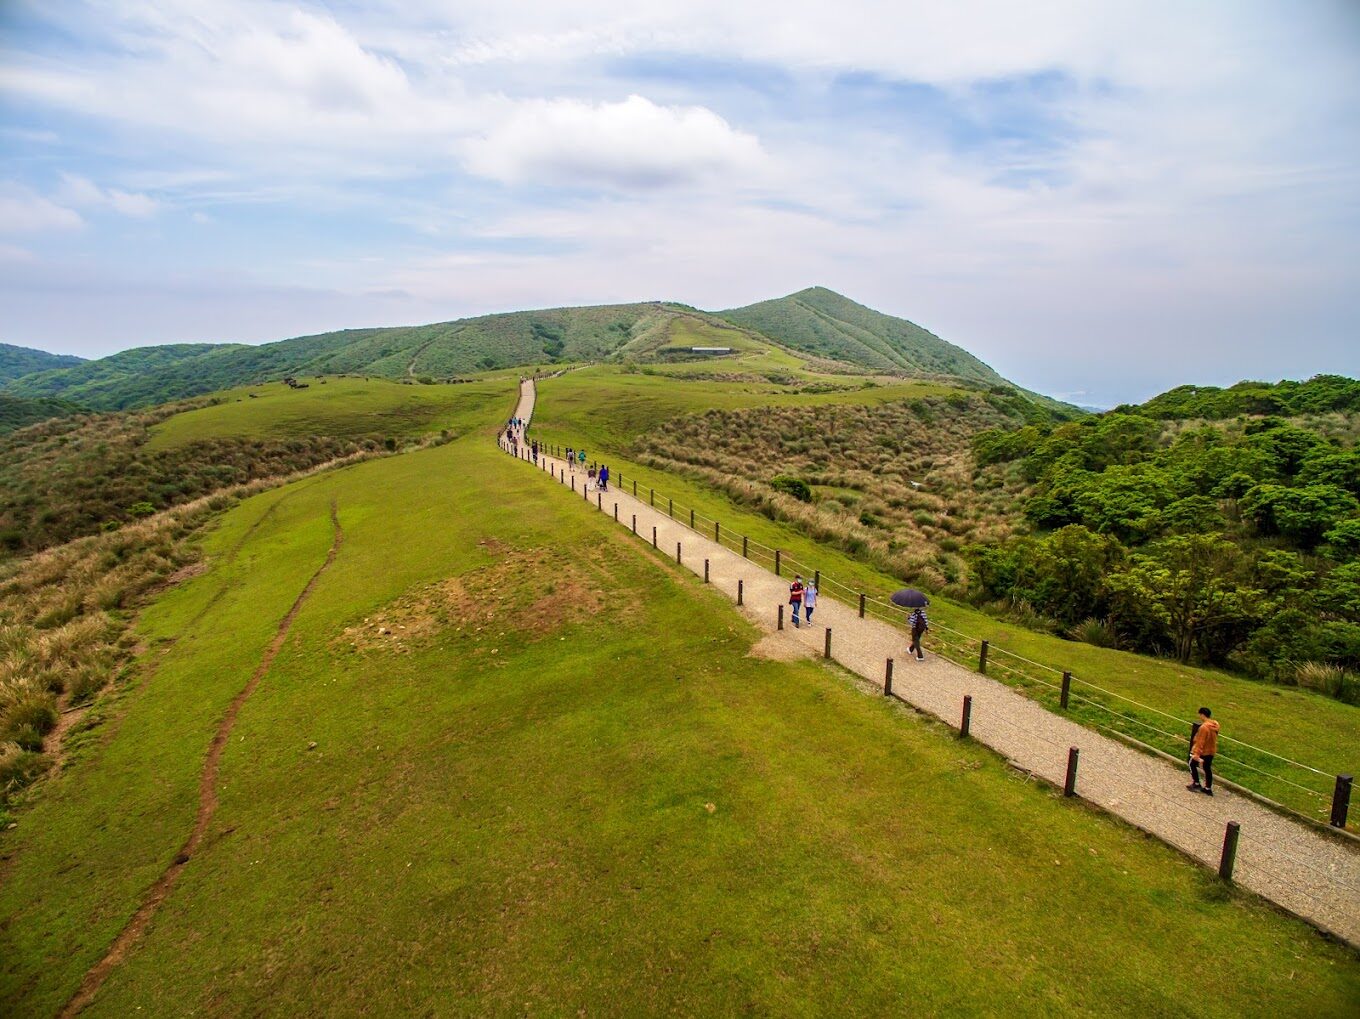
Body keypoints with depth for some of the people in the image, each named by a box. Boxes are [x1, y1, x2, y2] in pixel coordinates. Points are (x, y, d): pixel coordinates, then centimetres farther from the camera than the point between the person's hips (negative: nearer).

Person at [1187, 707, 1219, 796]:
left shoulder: (1204, 727, -29)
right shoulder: (1215, 725, -3)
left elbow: (1200, 742, -26)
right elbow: (1213, 738, 11)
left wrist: (1196, 754, -22)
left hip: (1202, 751, -7)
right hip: (1211, 751, 7)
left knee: (1192, 764, 14)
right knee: (1208, 769, 17)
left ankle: (1196, 784, 18)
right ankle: (1208, 789, 24)